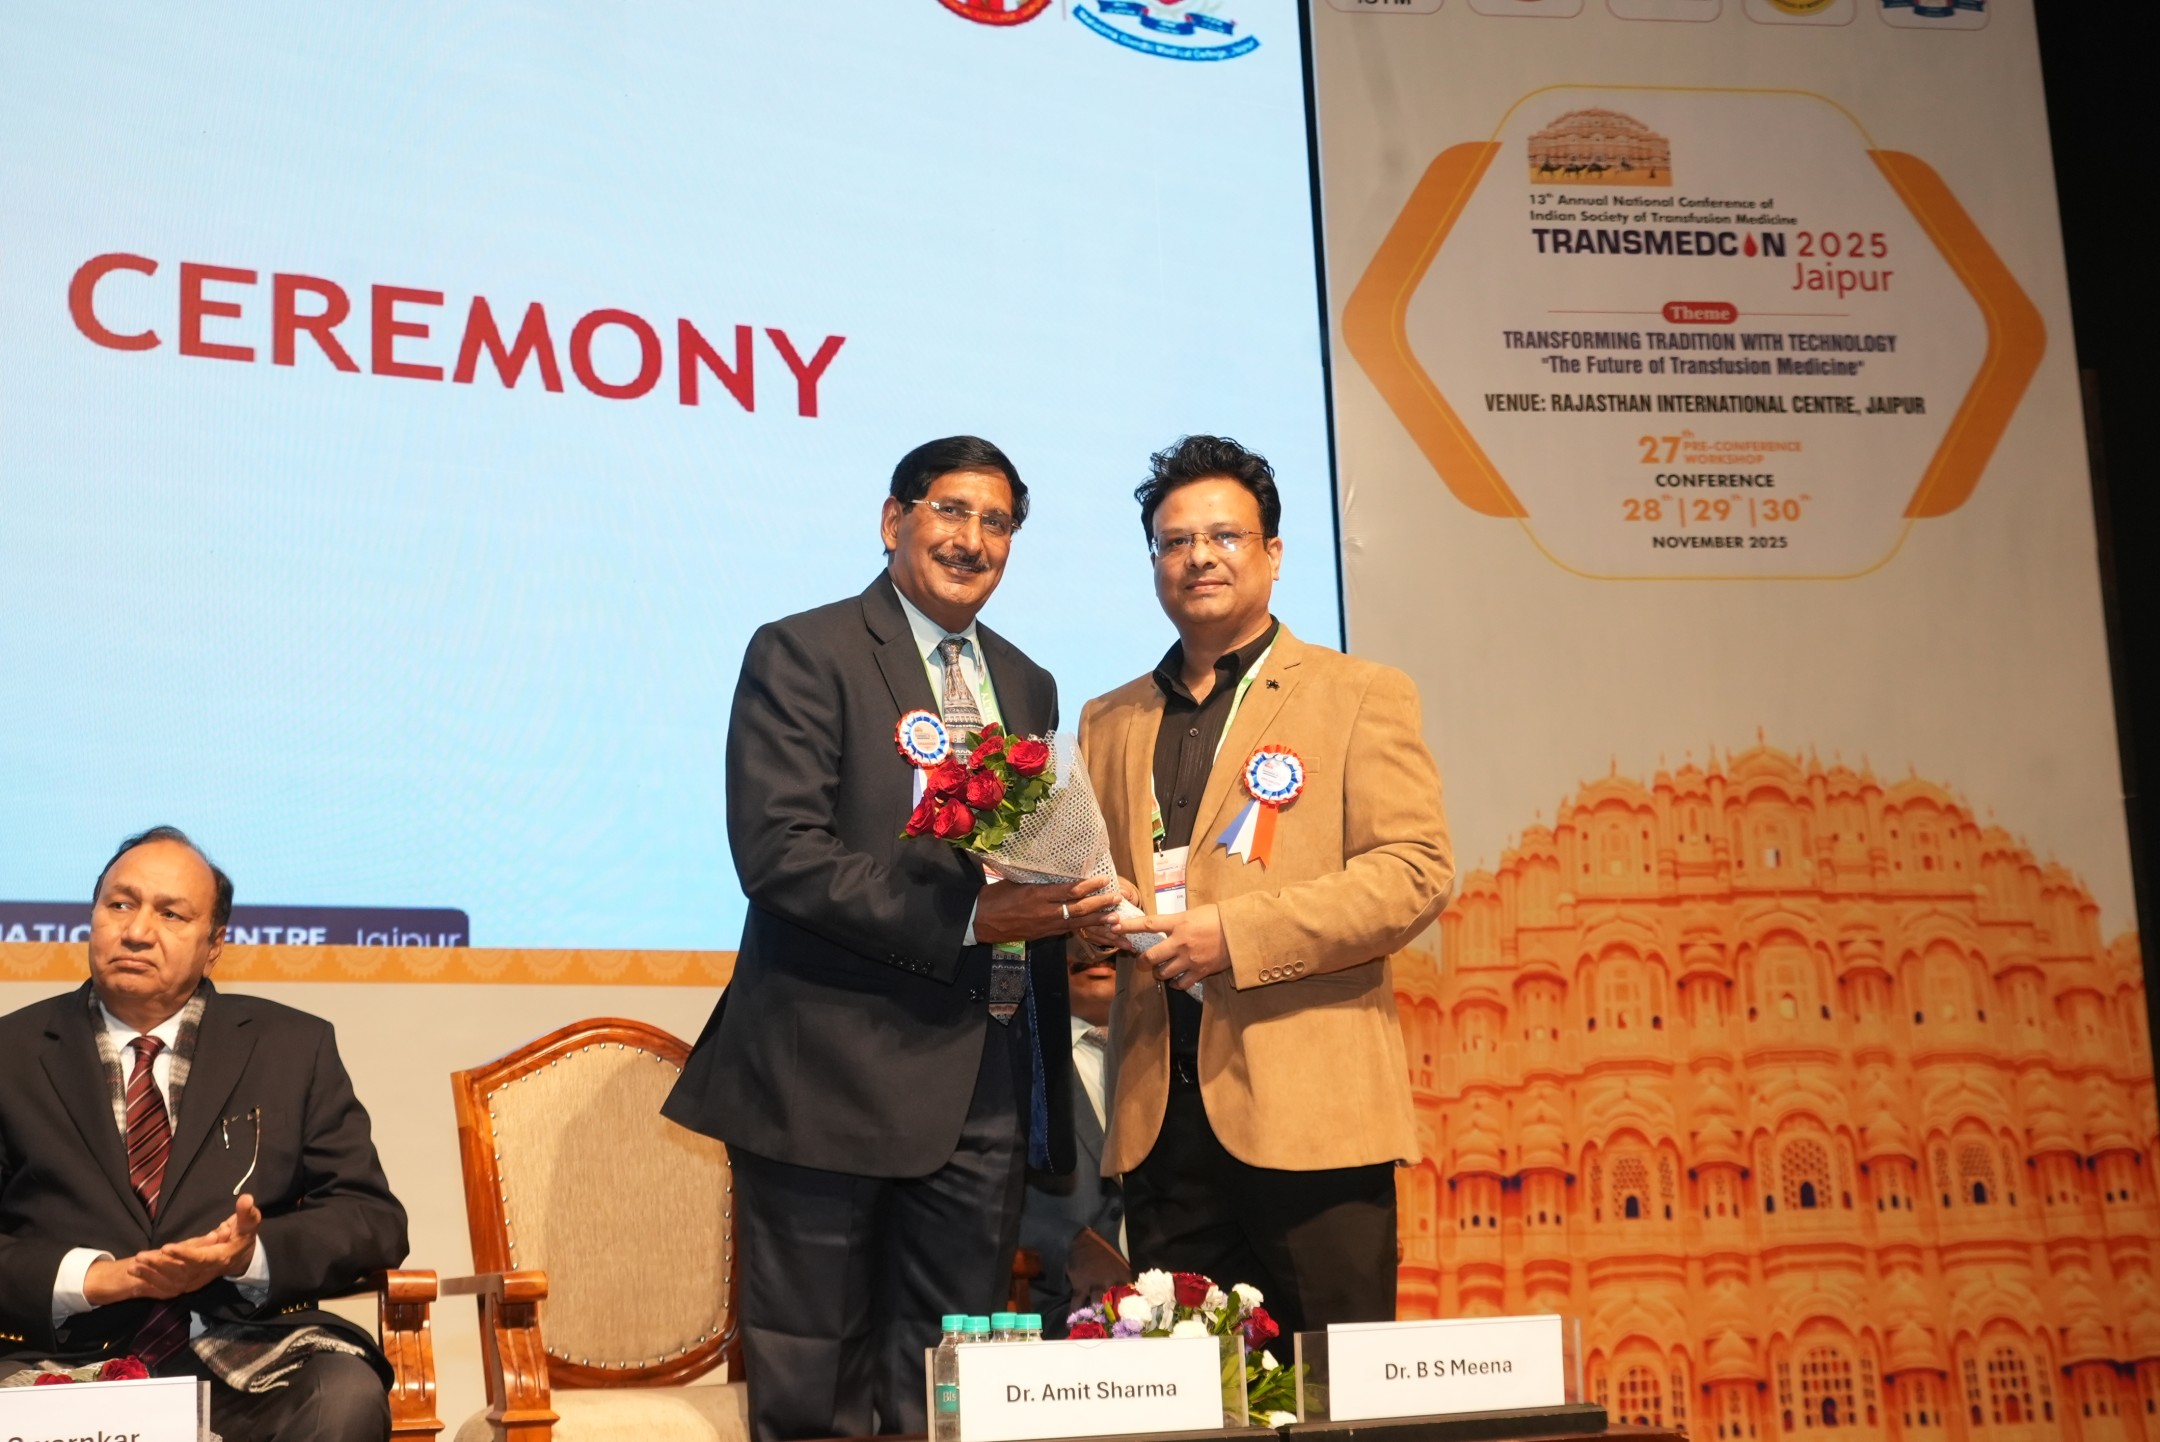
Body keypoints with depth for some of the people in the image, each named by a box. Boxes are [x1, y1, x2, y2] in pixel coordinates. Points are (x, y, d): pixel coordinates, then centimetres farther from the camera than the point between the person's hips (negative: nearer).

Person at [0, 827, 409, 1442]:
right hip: (64, 1358, -1)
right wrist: (93, 1277, -13)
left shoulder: (294, 1046, 13)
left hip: (245, 1362, 1)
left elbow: (374, 1219, 8)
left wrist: (252, 1255, -12)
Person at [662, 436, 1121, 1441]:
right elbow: (776, 850, -15)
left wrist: (1068, 908, -2)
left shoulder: (1027, 687, 18)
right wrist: (965, 920, -20)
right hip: (835, 1076, -6)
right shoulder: (803, 654, -4)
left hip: (984, 1085, 6)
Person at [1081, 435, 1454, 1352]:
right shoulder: (1110, 722, 20)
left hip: (1308, 1104, -4)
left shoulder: (1360, 696, 5)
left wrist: (1237, 933, -15)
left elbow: (1416, 870, -6)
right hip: (1160, 1112, 4)